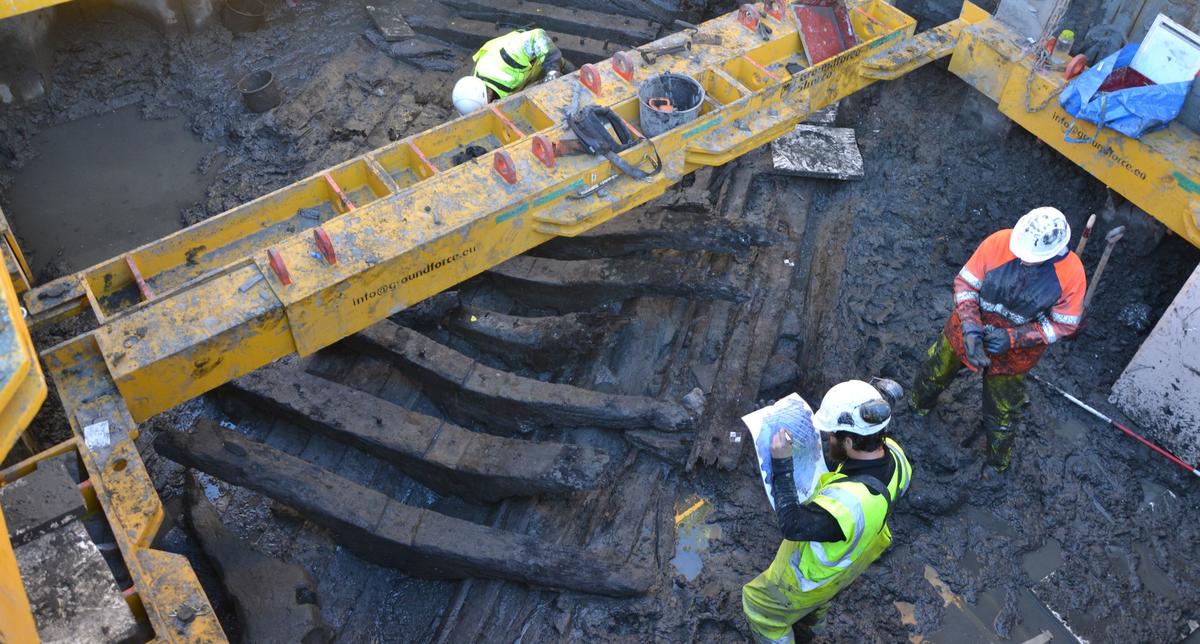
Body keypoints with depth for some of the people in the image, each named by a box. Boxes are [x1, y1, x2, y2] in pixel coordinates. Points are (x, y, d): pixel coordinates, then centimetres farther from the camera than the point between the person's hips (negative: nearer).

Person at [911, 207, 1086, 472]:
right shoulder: (999, 242, -28)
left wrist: (1013, 338, -27)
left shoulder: (1071, 273, -27)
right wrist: (970, 327, -29)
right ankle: (920, 405, 63)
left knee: (1001, 414, 21)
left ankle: (998, 464, 51)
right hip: (969, 330, 1)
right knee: (935, 373, 27)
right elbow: (965, 283, -16)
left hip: (1013, 354, -1)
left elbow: (1064, 324, -15)